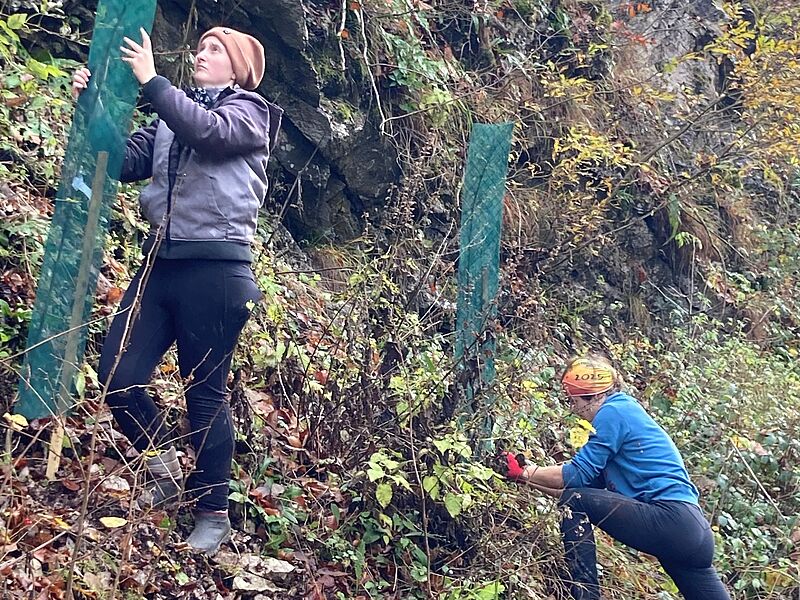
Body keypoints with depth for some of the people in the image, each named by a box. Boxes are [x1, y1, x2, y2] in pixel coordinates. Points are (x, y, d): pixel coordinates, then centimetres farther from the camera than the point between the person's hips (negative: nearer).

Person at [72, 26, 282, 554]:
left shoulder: (249, 113, 3)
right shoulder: (173, 117, 20)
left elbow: (206, 131, -19)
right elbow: (126, 162, 8)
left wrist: (151, 80, -18)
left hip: (215, 269, -6)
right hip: (161, 262, 6)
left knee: (206, 394, 1)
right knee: (117, 374, -2)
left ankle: (213, 514, 17)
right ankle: (167, 474, 22)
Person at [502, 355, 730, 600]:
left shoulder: (613, 412, -7)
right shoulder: (625, 410, 21)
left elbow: (579, 475, -9)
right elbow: (588, 483, 21)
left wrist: (523, 473, 0)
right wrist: (528, 474, 19)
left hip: (670, 519, -10)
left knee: (574, 503, -10)